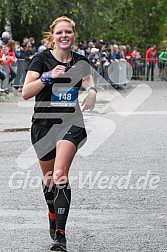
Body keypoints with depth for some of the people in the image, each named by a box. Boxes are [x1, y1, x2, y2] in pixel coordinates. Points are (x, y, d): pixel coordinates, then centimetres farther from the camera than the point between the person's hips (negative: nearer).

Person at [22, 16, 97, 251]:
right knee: (48, 175, 14)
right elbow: (25, 92, -13)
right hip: (43, 124, 0)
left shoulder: (81, 62, 5)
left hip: (71, 123, 0)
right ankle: (53, 215, 44)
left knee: (60, 174, -21)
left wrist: (92, 90, 3)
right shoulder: (41, 59, -5)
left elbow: (89, 83, 26)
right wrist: (48, 76, -25)